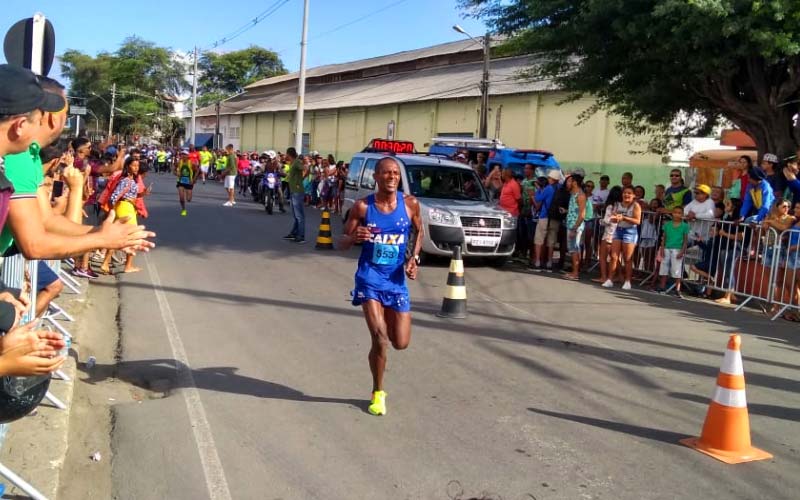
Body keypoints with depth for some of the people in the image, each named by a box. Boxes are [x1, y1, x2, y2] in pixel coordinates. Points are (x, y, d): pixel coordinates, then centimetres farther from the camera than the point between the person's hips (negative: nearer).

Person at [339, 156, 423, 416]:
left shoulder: (410, 204, -4)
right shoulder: (362, 206, -8)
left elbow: (418, 231, 15)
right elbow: (343, 243, -1)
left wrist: (414, 258, 0)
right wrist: (355, 237, -24)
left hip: (396, 278, 2)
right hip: (370, 278, -2)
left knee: (401, 343, 3)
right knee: (380, 339, -12)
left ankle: (387, 321, 41)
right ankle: (378, 393, 11)